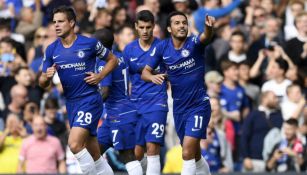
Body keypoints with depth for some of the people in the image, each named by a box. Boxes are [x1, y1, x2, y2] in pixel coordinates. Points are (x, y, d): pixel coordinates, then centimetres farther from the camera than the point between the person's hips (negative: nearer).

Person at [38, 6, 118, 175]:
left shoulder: (90, 43, -8)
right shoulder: (52, 50, 3)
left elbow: (112, 60, 7)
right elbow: (43, 83, 7)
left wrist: (99, 76, -8)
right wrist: (47, 76, -16)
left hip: (89, 99, -6)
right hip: (71, 103, 6)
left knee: (74, 144, -23)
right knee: (93, 154, 12)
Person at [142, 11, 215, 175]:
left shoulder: (193, 43, -13)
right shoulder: (162, 47, -2)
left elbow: (205, 37, -35)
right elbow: (145, 72, -1)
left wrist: (209, 27, -58)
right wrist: (153, 77, -25)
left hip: (199, 105, -5)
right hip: (179, 107, 5)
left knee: (188, 153, -17)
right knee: (194, 155, 17)